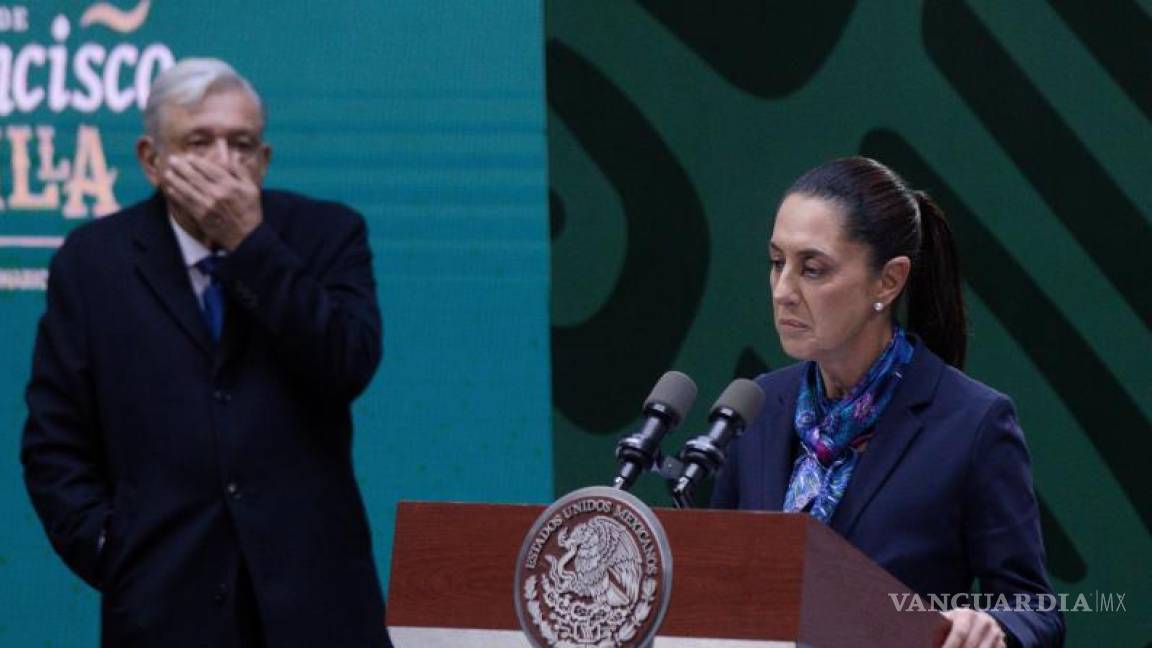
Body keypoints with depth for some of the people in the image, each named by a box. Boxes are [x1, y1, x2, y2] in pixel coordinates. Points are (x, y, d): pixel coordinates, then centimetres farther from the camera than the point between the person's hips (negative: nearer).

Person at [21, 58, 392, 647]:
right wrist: (116, 559, -2)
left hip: (312, 599, 0)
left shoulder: (325, 235, 6)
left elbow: (351, 365, -11)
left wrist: (251, 243, -14)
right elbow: (54, 445, 8)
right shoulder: (93, 261, 7)